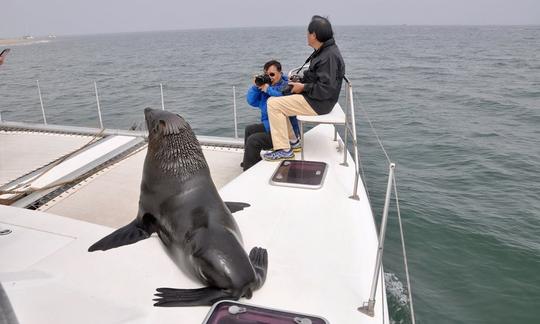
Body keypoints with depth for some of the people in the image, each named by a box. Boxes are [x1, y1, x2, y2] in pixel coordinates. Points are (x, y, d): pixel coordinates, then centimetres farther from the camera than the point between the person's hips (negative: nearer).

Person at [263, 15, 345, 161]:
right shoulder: (323, 51, 12)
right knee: (276, 101, 19)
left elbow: (326, 89, -27)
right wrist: (300, 81, 6)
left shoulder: (330, 56, -21)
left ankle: (284, 149, -12)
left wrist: (303, 87, -17)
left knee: (273, 104, -16)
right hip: (313, 97, 11)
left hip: (318, 103, -11)